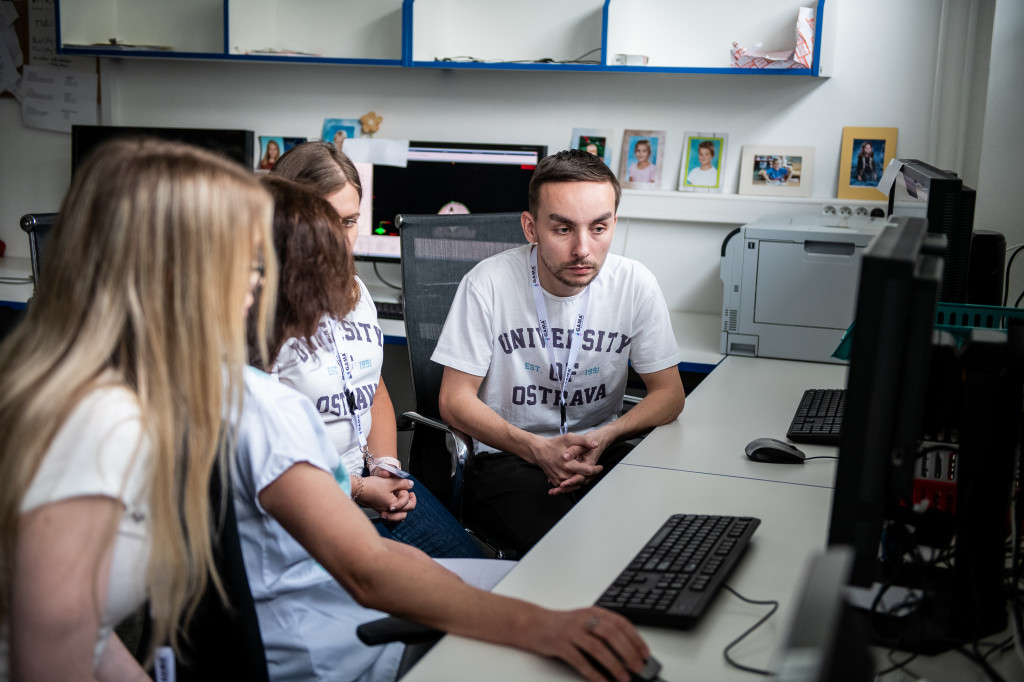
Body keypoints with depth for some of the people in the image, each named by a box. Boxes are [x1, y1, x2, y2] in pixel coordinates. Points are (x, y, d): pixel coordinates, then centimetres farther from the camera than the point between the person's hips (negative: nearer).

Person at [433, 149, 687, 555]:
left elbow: (669, 393, 3)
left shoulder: (636, 285, -5)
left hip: (601, 451, 4)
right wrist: (539, 449, -21)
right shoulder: (489, 284, -12)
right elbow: (455, 400, -7)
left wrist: (603, 437, -17)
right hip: (507, 457, -3)